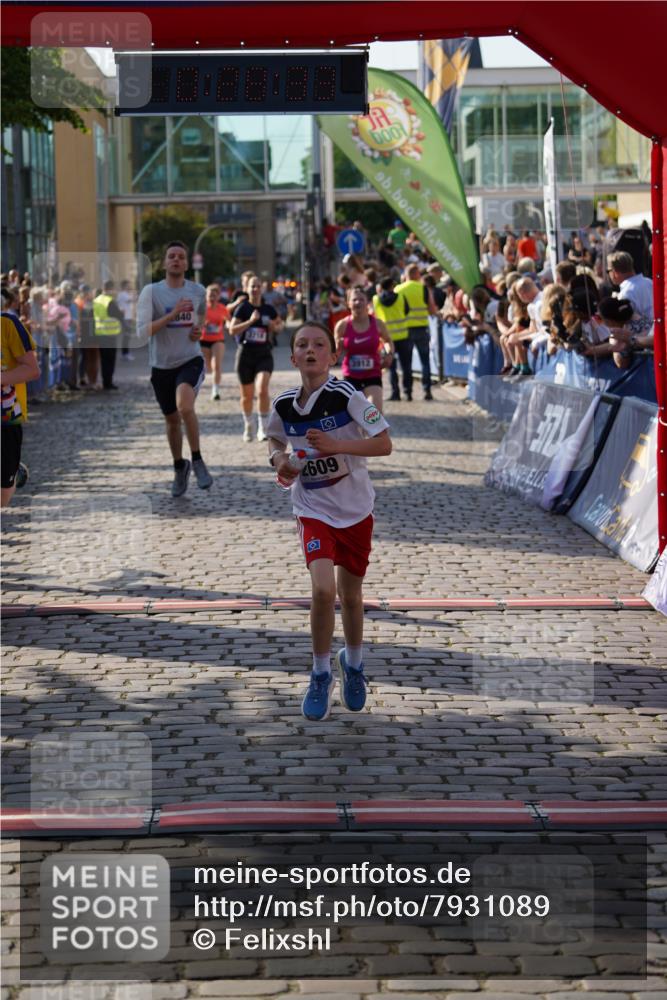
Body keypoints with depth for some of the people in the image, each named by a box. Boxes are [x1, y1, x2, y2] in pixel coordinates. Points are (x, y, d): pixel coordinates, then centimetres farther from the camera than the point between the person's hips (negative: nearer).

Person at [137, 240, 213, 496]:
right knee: (172, 420, 13)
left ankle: (197, 461, -12)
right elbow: (142, 331, -16)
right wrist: (172, 315, -25)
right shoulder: (151, 292, -7)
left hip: (190, 360, -1)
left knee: (185, 406, -29)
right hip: (161, 365, 1)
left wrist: (199, 330, 1)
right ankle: (179, 467, 38)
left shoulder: (198, 291, 2)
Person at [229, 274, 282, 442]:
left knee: (262, 390, -19)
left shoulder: (268, 309, 4)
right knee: (247, 395, 10)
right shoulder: (243, 308, -4)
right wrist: (250, 321, -22)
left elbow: (279, 324, 21)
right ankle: (248, 426, 33)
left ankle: (263, 428, -12)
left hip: (264, 354, 0)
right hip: (245, 353, 0)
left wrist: (275, 326, -2)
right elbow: (232, 330, -13)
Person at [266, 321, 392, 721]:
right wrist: (280, 460, -5)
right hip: (313, 510, 1)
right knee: (323, 588, -19)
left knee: (351, 595, 12)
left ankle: (353, 663, 40)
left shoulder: (346, 396, -16)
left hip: (356, 510, -1)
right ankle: (321, 675, 0)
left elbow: (384, 444, -20)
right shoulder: (283, 406, -5)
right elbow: (276, 442, 17)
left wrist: (336, 444, -30)